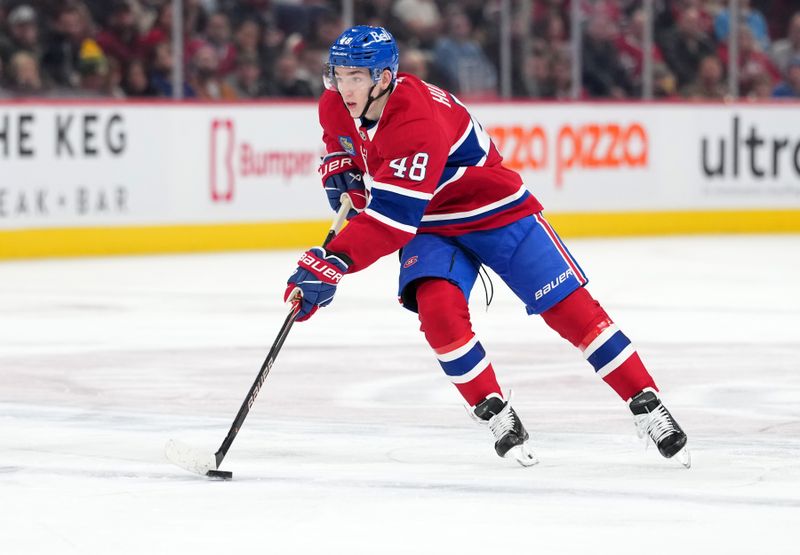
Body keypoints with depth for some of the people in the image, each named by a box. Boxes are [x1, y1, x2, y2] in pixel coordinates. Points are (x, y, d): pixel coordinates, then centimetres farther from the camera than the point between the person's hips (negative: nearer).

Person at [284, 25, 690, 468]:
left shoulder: (419, 121, -36)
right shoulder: (336, 107, -10)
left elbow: (391, 217, -42)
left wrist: (332, 263, -49)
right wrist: (339, 170, -2)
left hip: (495, 213, -6)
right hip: (428, 226, 6)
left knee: (569, 307, -9)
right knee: (438, 307, -23)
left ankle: (648, 407, -1)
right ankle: (495, 414, -9)